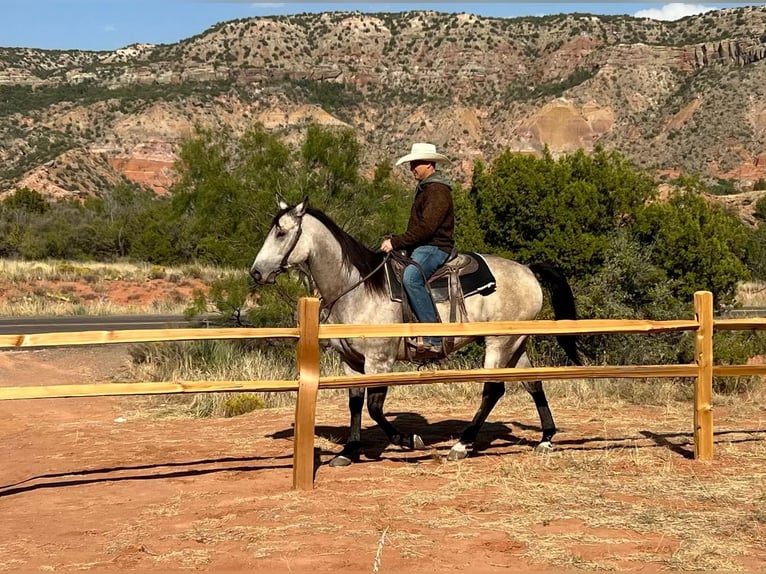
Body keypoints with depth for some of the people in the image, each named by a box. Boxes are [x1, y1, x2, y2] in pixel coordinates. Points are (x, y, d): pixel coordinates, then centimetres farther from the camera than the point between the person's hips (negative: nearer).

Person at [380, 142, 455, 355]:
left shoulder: (438, 191, -13)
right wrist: (395, 242, 14)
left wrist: (396, 242, -22)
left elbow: (426, 227, -23)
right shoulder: (424, 188, 21)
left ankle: (434, 340, -36)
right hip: (421, 248, 11)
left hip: (435, 247, -11)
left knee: (411, 277, -35)